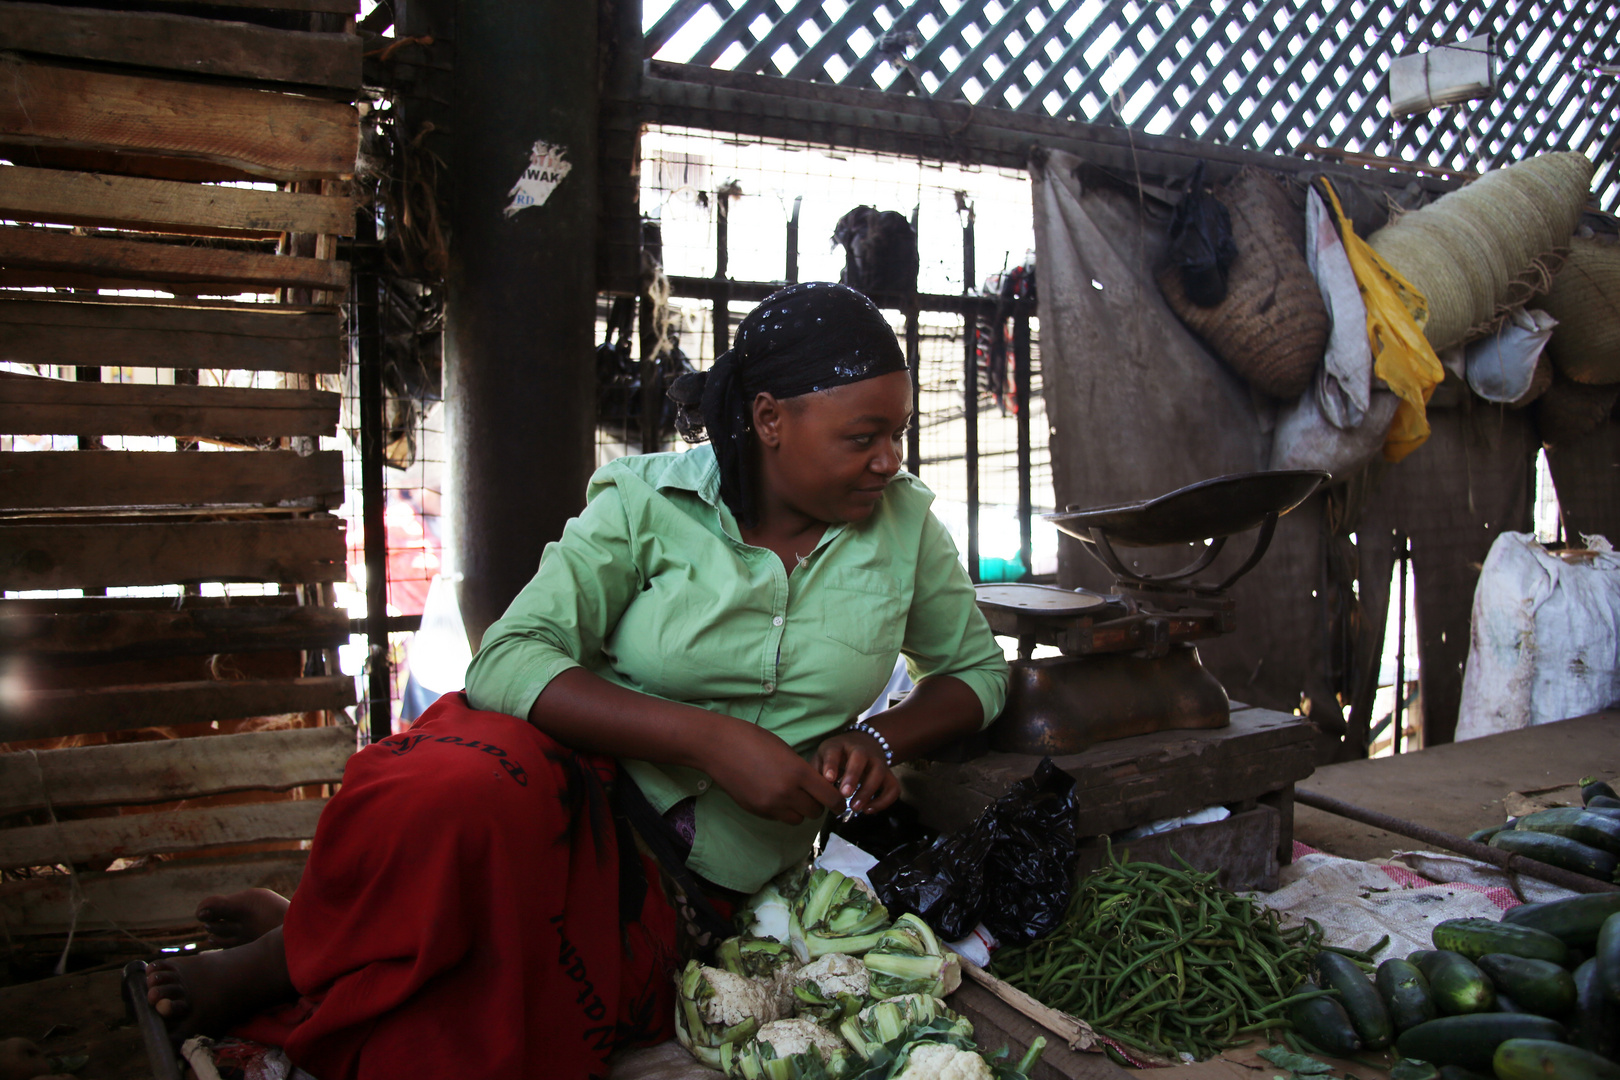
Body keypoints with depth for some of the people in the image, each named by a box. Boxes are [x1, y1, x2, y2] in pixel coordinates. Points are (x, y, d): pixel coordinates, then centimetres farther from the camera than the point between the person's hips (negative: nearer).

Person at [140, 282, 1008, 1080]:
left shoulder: (903, 523, 2)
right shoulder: (650, 503, -8)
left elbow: (977, 669, 15)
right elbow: (509, 659, -17)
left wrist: (882, 740, -6)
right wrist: (709, 738, -27)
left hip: (682, 884, 2)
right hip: (582, 782, -1)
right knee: (464, 792, -39)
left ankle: (291, 968, 6)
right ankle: (301, 946, -7)